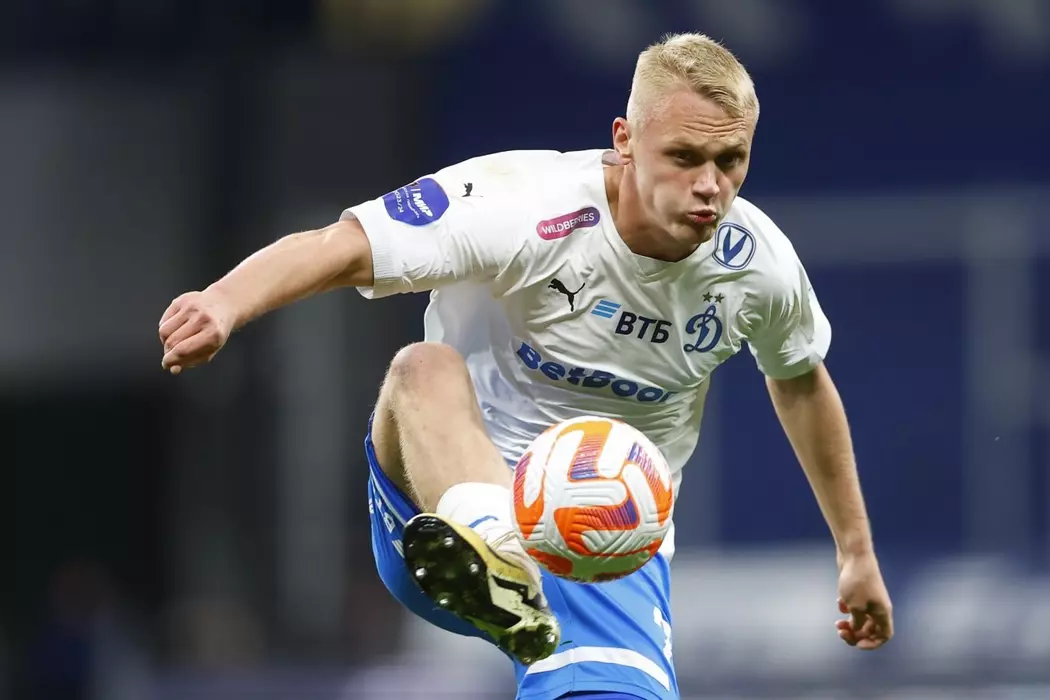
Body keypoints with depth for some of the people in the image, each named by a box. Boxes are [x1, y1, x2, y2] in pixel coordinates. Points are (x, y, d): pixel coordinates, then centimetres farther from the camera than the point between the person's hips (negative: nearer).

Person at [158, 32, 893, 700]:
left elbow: (802, 382, 18)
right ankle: (494, 567, -68)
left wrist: (857, 550, 27)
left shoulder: (758, 264, -5)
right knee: (427, 368, -37)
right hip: (451, 499, -3)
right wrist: (224, 303, -52)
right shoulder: (526, 206, -20)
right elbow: (336, 250, -31)